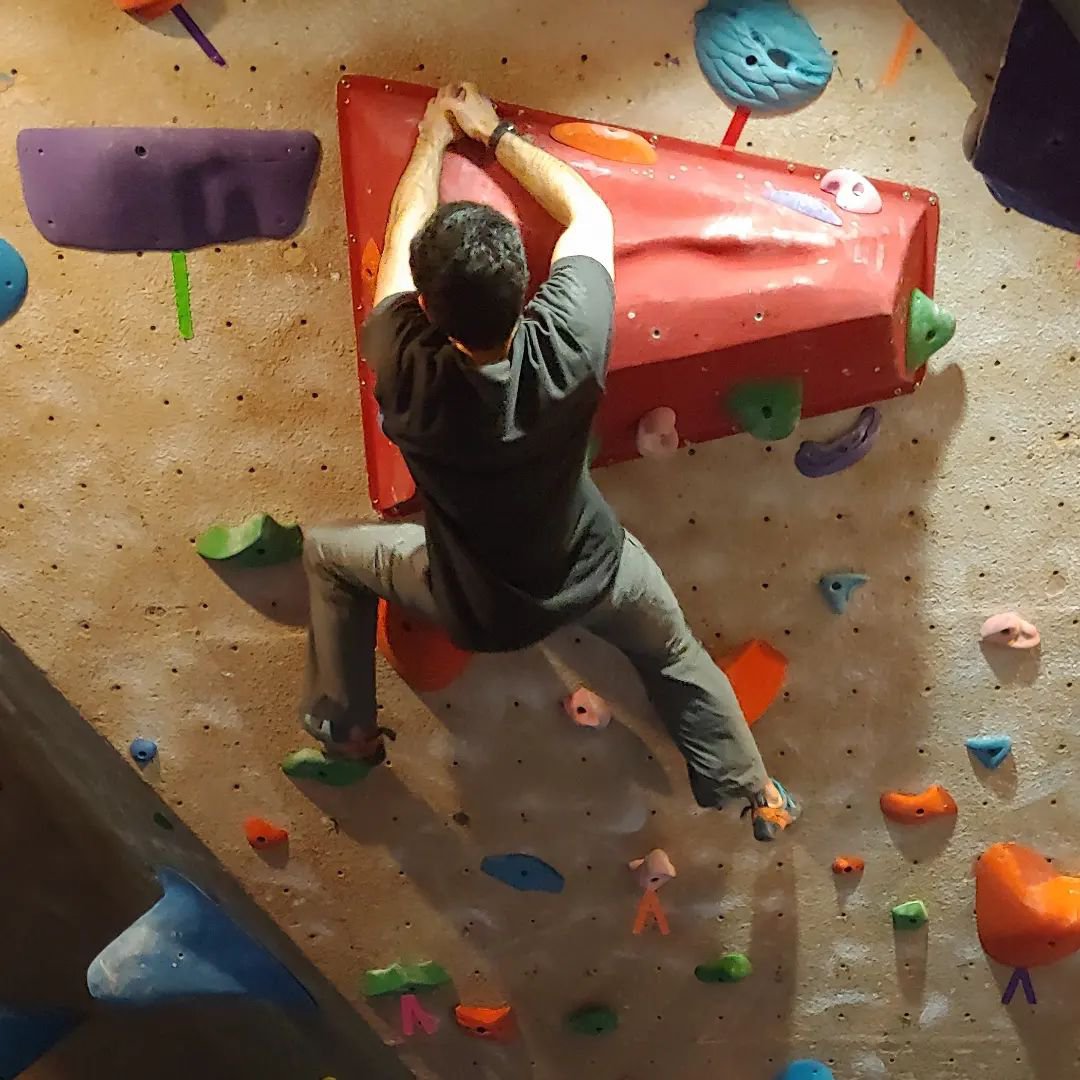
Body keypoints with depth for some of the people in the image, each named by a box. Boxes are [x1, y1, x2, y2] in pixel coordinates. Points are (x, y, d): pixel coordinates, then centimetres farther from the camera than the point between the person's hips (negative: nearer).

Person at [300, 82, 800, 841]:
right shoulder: (570, 343, -33)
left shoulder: (406, 371, -33)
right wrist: (492, 132, -3)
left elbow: (402, 237, -13)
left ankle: (347, 729, 35)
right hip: (592, 575, 1)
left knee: (327, 552, 22)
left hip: (472, 605, -1)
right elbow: (588, 210, -12)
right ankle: (756, 794, 48)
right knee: (676, 655, 31)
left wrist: (434, 138, 3)